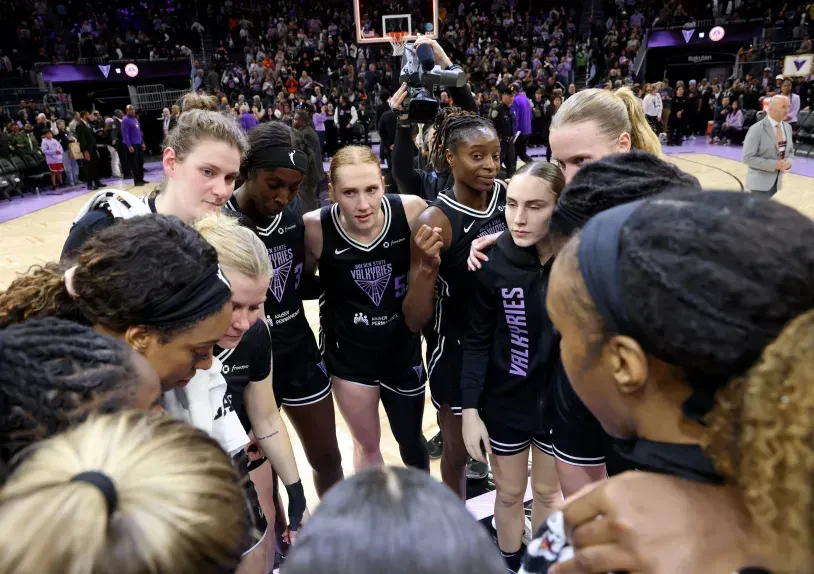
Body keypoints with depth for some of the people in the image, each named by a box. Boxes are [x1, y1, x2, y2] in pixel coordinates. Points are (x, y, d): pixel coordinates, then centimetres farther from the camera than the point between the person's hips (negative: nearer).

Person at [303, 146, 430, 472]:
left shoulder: (411, 210, -22)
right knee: (366, 444, 20)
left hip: (403, 345, 1)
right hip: (347, 349, -1)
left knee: (411, 440, 23)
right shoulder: (315, 228, -22)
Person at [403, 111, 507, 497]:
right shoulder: (437, 221, -22)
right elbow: (414, 322, -21)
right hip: (456, 350, -5)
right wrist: (426, 267, -37)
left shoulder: (509, 195, -8)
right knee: (457, 451, 16)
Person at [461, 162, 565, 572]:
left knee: (548, 491, 23)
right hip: (504, 400, 0)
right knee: (508, 493, 20)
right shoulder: (495, 262, -17)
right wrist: (470, 408, -9)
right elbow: (477, 341, -8)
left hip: (560, 401, 1)